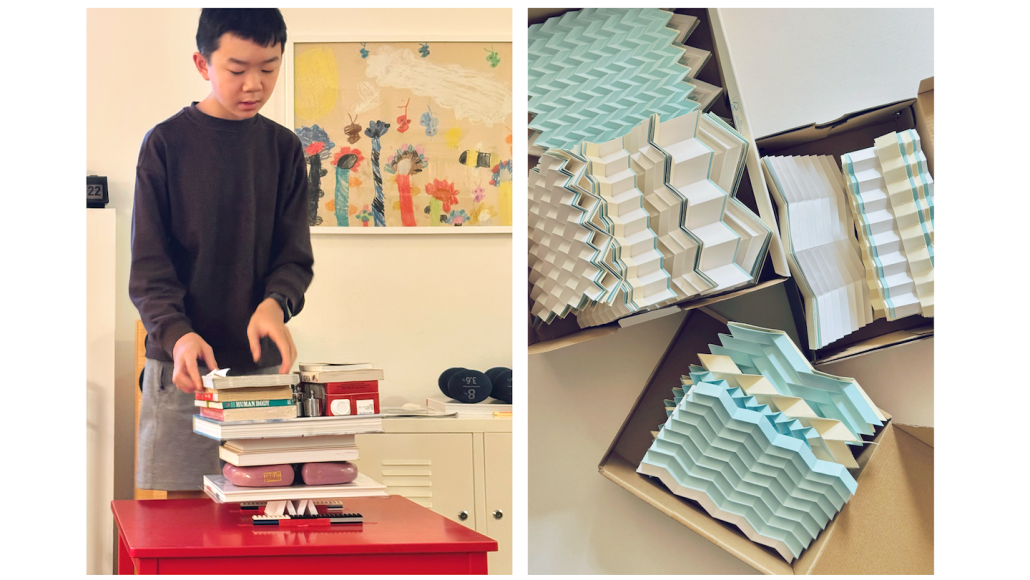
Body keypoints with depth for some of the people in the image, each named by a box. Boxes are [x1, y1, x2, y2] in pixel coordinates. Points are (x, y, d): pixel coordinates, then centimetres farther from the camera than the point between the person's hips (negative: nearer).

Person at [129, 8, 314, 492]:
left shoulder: (283, 149, 8)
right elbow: (148, 265, -3)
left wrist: (274, 305, -16)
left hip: (262, 365, 2)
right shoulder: (167, 143, 0)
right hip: (179, 368, -2)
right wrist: (177, 334, -21)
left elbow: (295, 257, 6)